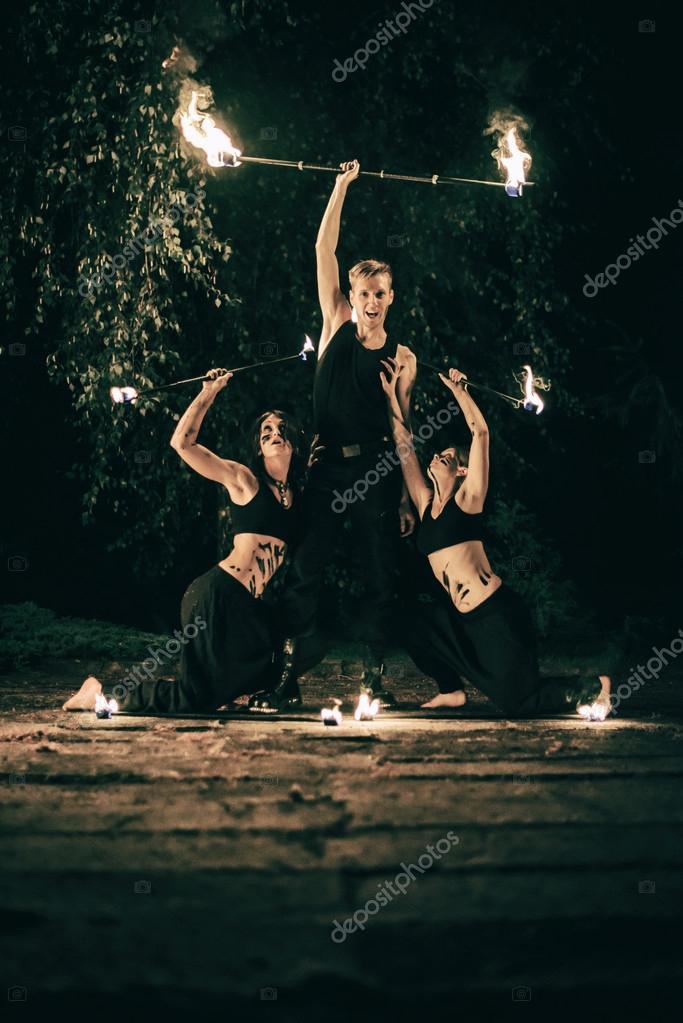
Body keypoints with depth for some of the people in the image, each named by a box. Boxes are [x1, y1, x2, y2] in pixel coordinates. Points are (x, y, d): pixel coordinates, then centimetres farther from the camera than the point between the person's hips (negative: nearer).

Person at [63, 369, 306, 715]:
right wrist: (209, 392, -8)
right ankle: (104, 693, 9)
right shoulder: (244, 479, -3)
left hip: (249, 606, 7)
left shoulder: (297, 492, 14)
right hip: (220, 594, -7)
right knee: (197, 698, -8)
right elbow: (181, 442, -11)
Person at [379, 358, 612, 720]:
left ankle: (590, 689, 12)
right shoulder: (426, 503, 13)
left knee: (517, 702, -7)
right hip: (462, 615, 7)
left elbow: (480, 432, -11)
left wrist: (457, 389, -8)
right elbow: (405, 447, 14)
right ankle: (452, 692, 24)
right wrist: (391, 393, 13)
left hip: (496, 612, -7)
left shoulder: (467, 499, -3)